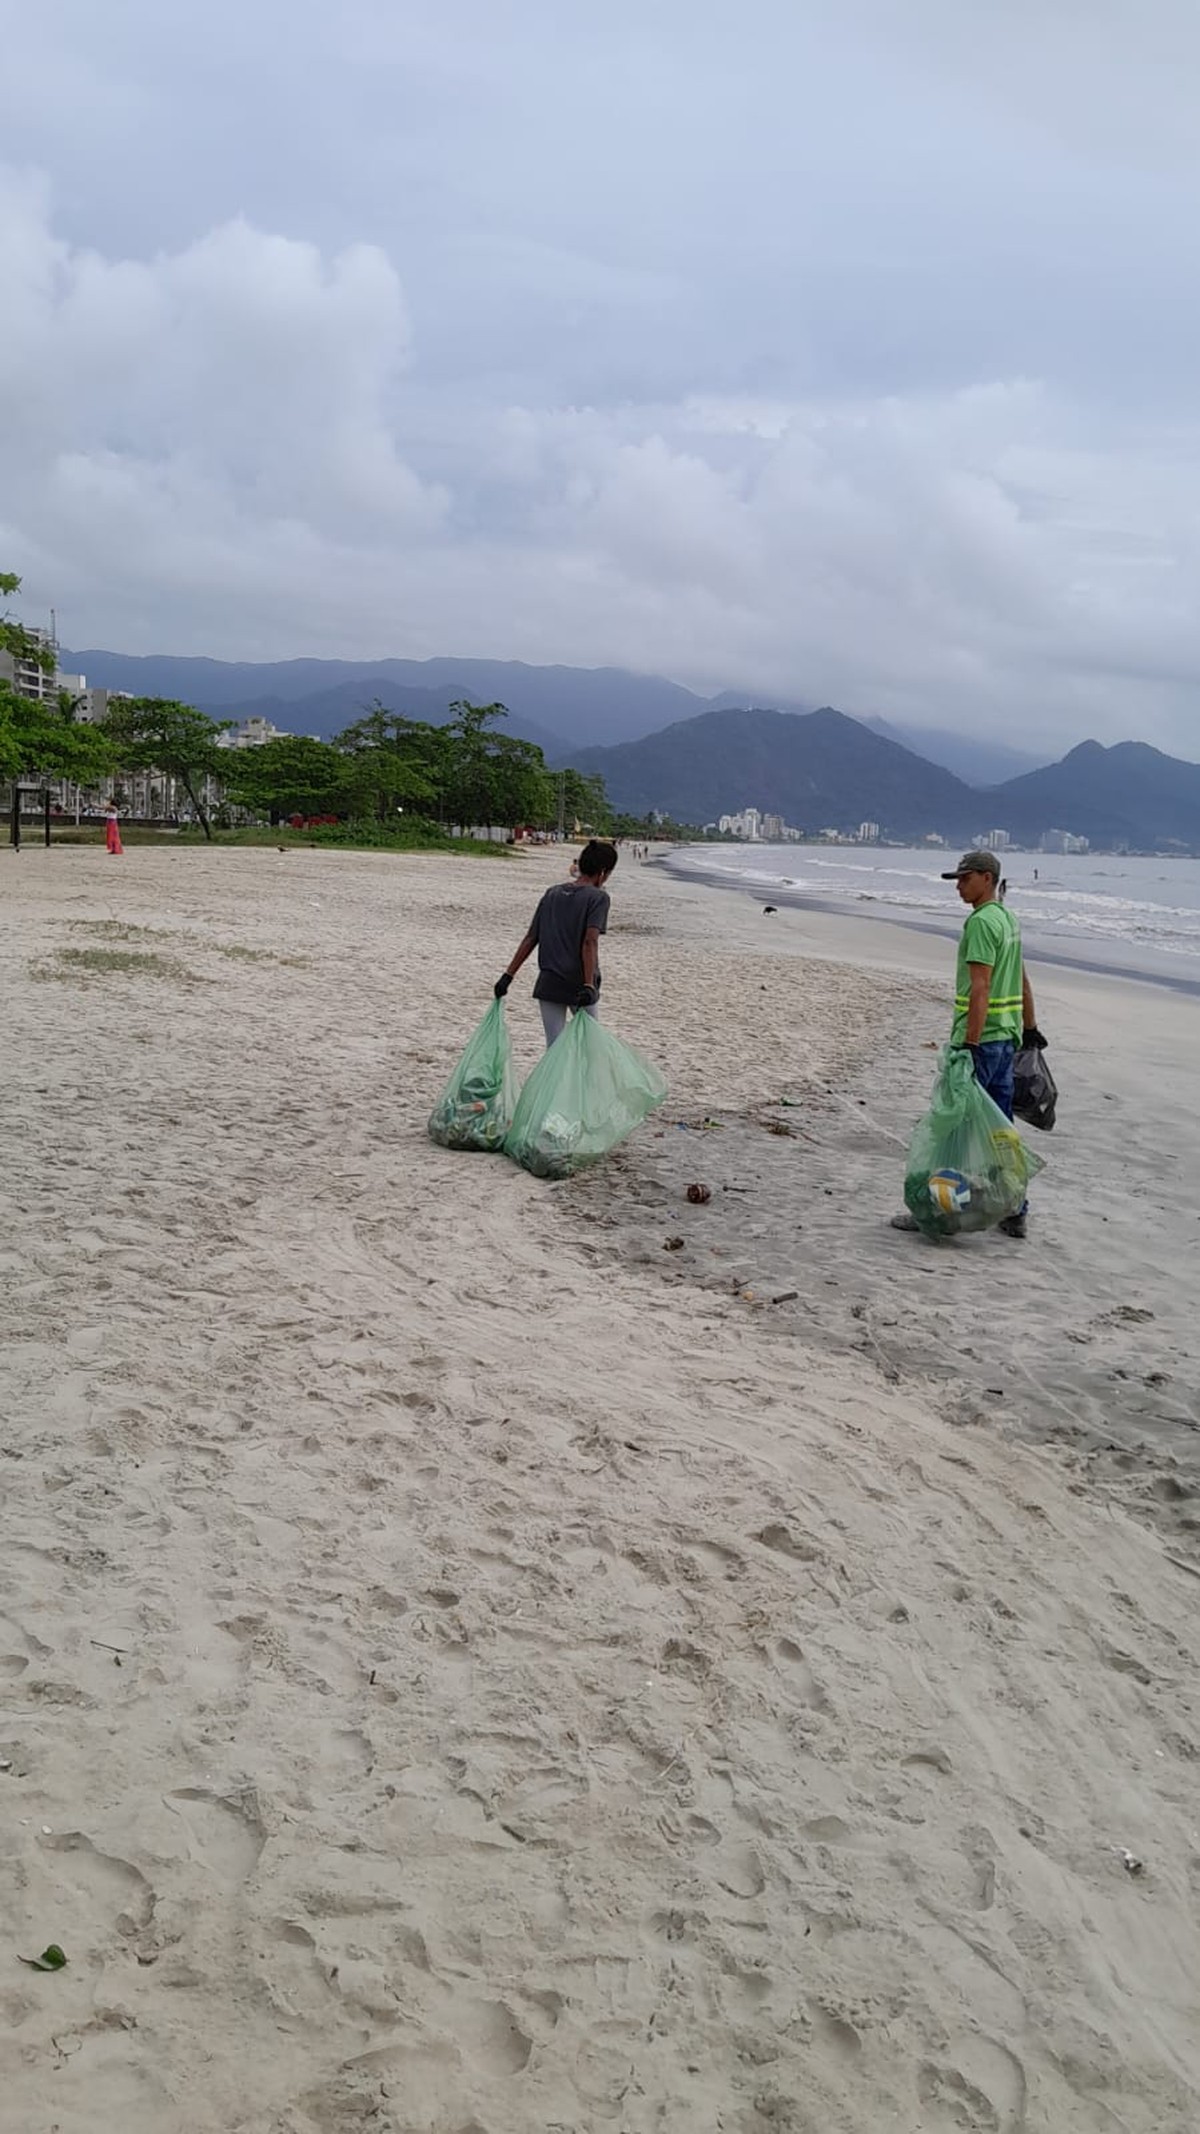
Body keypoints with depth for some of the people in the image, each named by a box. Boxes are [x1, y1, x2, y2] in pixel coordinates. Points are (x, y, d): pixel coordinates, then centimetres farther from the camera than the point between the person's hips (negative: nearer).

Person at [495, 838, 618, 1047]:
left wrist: (508, 975, 10)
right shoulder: (598, 897, -7)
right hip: (579, 987, -4)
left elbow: (530, 939, 7)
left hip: (548, 984, 4)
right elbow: (590, 942, -19)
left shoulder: (552, 893, 9)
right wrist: (589, 985, -24)